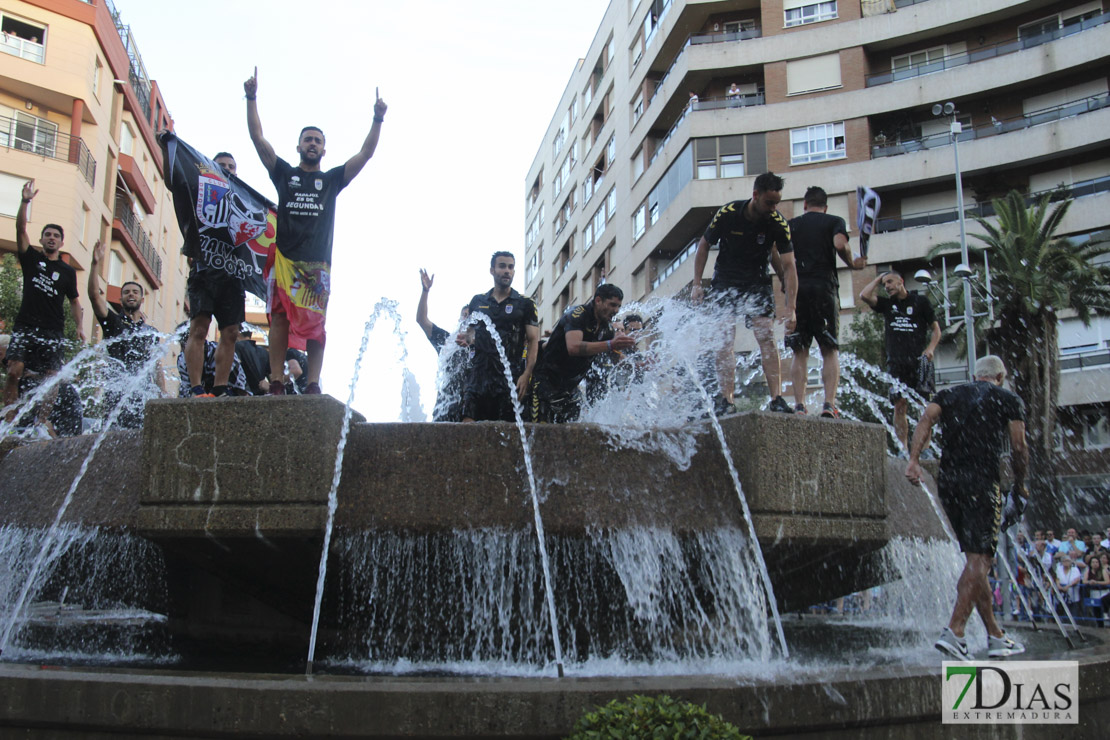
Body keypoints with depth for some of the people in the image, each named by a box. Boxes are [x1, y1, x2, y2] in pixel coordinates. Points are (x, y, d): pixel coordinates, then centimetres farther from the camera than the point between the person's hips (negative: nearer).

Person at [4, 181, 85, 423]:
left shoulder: (68, 271, 13)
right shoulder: (32, 258, 12)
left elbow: (74, 301, 16)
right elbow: (20, 228, 2)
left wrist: (80, 326, 1)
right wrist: (25, 201, -10)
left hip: (53, 330, 1)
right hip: (25, 326, 0)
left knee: (52, 378, -9)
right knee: (14, 371, -15)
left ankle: (41, 423, -3)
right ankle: (10, 421, -13)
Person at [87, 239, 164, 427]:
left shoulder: (151, 332, 22)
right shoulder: (113, 322, 14)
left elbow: (156, 365, 20)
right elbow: (94, 295, -1)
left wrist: (163, 394, 9)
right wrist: (96, 264, -9)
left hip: (143, 390, 3)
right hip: (117, 388, -3)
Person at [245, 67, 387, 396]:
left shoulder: (333, 179, 19)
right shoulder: (284, 173, 18)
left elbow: (365, 154, 10)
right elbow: (258, 138, 11)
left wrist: (378, 120, 1)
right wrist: (251, 99, 3)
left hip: (317, 262, 0)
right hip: (284, 258, 0)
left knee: (315, 324, -6)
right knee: (279, 319, -8)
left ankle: (313, 385, -8)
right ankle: (276, 383, -10)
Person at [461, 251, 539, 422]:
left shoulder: (525, 304, 9)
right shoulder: (477, 301, 17)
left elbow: (533, 341, 3)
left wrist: (526, 374, -10)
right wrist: (467, 338, 1)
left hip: (509, 375, -2)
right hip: (479, 372, 2)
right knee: (468, 422, -10)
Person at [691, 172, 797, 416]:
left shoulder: (778, 224, -15)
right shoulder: (728, 213, -17)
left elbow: (789, 266, -14)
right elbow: (704, 246, -2)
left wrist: (790, 308, -21)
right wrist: (697, 284, -7)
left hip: (758, 283, 1)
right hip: (725, 282, -1)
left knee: (767, 337, -12)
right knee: (725, 340, -11)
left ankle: (776, 398, -13)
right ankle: (725, 399, -13)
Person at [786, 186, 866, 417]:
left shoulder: (792, 225, 16)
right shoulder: (835, 221, 9)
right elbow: (840, 244, -11)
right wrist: (853, 264, 5)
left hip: (797, 288, 2)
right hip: (824, 287, -2)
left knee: (800, 352, 5)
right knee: (830, 350, 3)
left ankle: (799, 405, -5)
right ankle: (829, 404, -10)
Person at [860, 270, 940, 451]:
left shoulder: (920, 301, 10)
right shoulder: (886, 303, 18)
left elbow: (936, 329, 9)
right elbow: (864, 295, 2)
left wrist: (930, 348, -7)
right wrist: (879, 278, 12)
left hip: (919, 360, -2)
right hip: (896, 362, 2)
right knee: (900, 406, -5)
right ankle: (902, 449, -5)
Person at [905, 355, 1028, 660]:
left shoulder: (950, 393, 19)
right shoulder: (1008, 399, 11)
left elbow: (926, 418, 0)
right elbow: (1019, 447, 2)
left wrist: (914, 459, -9)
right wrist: (1019, 485, 15)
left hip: (947, 482, 5)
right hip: (981, 481, -5)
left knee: (975, 558, 13)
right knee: (979, 560, -8)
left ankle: (995, 635, 18)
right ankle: (953, 632, -21)